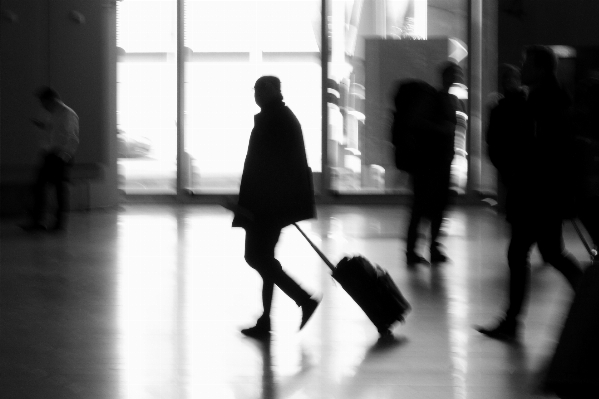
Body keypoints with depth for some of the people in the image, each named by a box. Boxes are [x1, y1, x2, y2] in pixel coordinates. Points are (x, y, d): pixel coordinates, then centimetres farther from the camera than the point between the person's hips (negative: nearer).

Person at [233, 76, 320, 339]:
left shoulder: (267, 120, -14)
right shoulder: (289, 117, 13)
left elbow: (256, 164, -18)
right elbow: (296, 163, 18)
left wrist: (246, 203, -15)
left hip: (265, 201, -9)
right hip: (283, 200, 9)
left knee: (256, 257, -5)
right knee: (264, 258, 13)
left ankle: (304, 300, -12)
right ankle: (265, 321, 14)